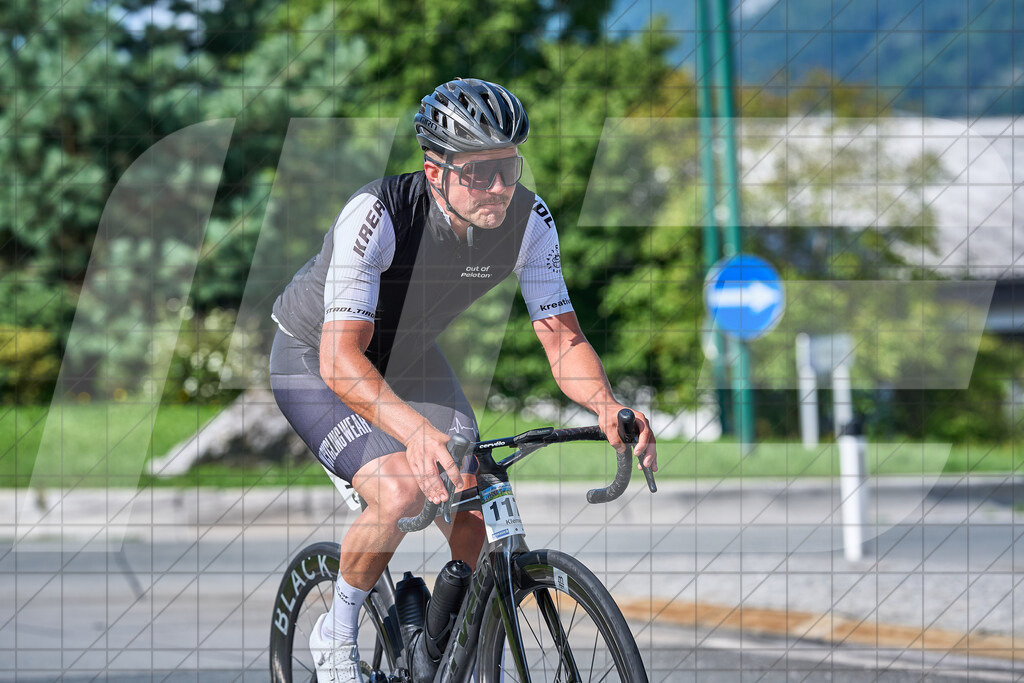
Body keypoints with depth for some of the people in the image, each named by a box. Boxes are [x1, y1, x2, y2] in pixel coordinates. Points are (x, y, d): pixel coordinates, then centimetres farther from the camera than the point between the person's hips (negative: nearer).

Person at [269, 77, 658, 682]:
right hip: (315, 359, -5)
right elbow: (341, 359, -43)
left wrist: (608, 406, -41)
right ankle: (338, 633, -3)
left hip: (408, 358, 5)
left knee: (477, 514, -10)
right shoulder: (378, 213, -37)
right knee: (403, 494, -28)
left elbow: (563, 338, -19)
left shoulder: (529, 220, -22)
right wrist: (416, 431, -60)